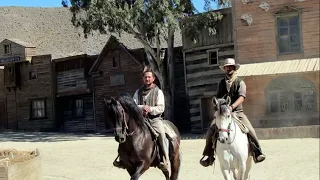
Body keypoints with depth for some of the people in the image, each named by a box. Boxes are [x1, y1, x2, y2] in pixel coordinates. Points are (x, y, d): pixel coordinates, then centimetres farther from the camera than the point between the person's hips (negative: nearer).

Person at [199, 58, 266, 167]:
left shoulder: (240, 82, 3)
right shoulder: (221, 83, 14)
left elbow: (242, 97, -12)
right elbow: (218, 98, 16)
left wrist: (232, 107, -29)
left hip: (237, 112, -2)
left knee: (250, 130, -21)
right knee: (210, 131, -15)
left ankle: (257, 153, -6)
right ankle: (208, 155, -2)